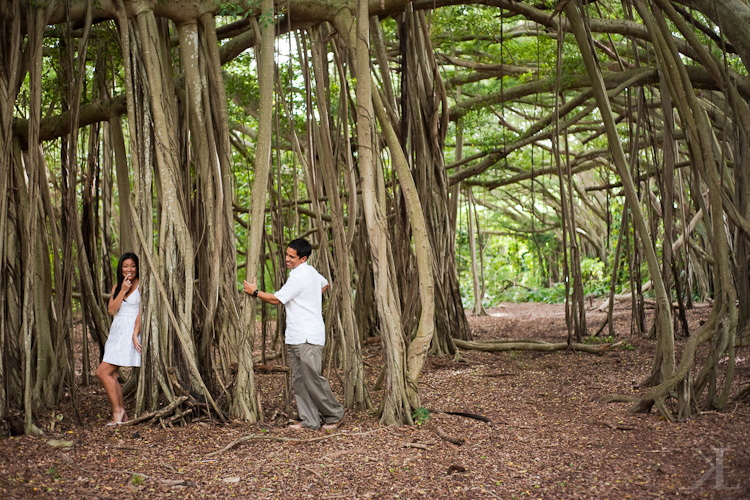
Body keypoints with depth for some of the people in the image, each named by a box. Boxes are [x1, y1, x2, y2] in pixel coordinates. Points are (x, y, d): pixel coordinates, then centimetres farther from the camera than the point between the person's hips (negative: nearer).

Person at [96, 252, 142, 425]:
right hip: (116, 331, 7)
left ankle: (117, 410, -3)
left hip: (130, 332, -7)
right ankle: (122, 415, 12)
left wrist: (135, 335, -17)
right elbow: (111, 310, 3)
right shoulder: (117, 287, 15)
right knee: (112, 375, 4)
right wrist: (123, 291, -6)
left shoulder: (141, 285, -4)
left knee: (103, 372, -13)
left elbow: (141, 312, -10)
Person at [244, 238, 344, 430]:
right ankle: (309, 421, 11)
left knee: (313, 378, -6)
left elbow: (276, 299, -11)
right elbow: (325, 284, 37)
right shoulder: (311, 271, 15)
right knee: (299, 381, 8)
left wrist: (254, 291, 2)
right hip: (295, 338, 10)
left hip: (308, 338, -10)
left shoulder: (299, 276, -16)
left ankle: (334, 414, 9)